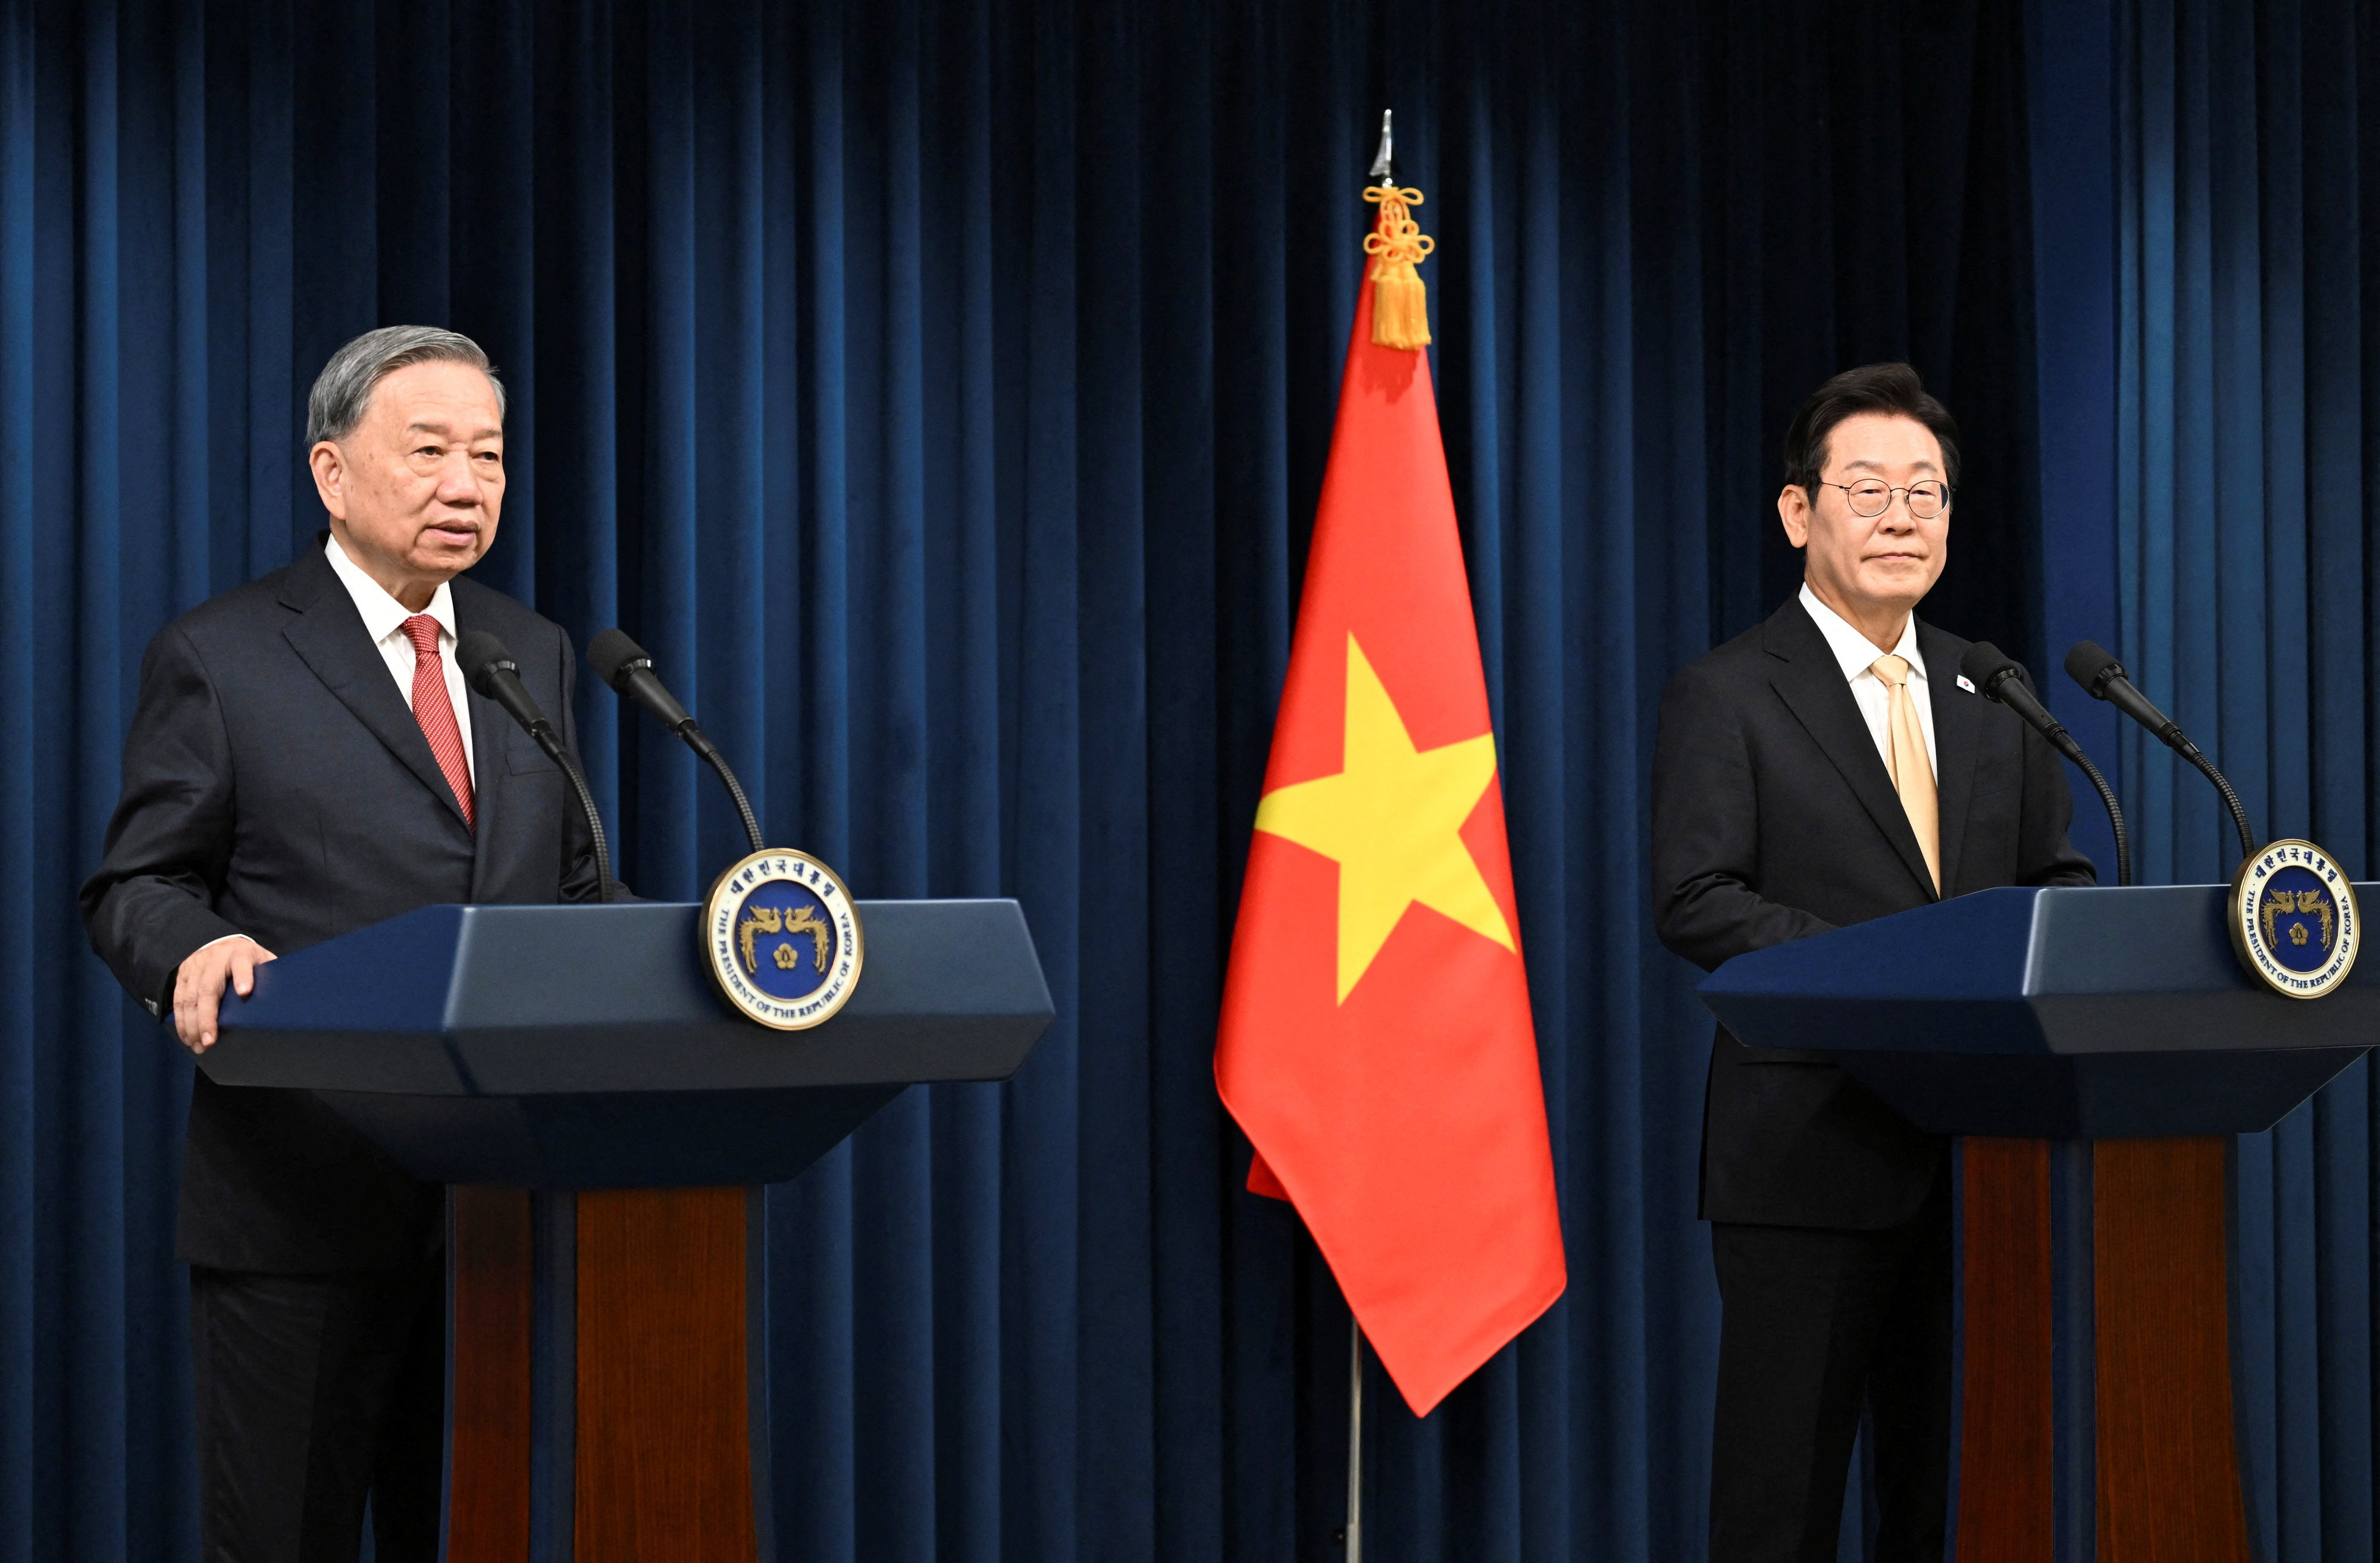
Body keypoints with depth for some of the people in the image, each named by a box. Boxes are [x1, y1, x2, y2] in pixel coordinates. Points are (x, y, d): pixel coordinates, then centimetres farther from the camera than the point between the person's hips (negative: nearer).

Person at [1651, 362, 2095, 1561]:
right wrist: (1887, 973, -23)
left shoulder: (1993, 691, 14)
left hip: (1972, 1145, 5)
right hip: (1810, 1147, -5)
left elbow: (2060, 874, 16)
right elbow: (1696, 902, -13)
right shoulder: (1725, 696, -4)